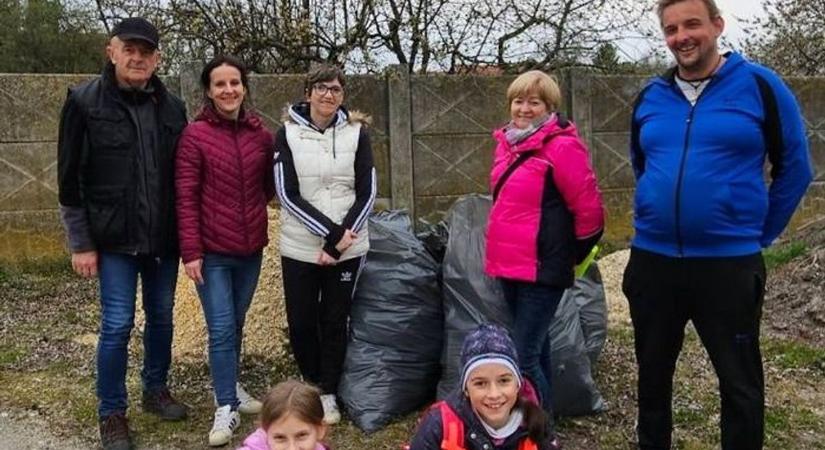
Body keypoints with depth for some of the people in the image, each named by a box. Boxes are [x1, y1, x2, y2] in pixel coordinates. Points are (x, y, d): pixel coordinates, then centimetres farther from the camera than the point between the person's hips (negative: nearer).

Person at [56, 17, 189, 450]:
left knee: (161, 315, 14)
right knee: (117, 324, 0)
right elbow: (70, 178, -5)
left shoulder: (172, 106, 4)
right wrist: (81, 243, -6)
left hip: (164, 237, 4)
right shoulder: (84, 101, -6)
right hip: (115, 238, -3)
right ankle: (112, 412, 17)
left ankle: (155, 389, 34)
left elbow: (184, 174, 9)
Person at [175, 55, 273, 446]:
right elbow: (186, 197, -10)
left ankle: (231, 388, 34)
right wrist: (190, 250, -13)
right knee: (221, 329, -2)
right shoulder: (195, 135, -8)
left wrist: (253, 208, 0)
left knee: (236, 325, 17)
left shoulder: (261, 134, 3)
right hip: (211, 250, -4)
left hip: (250, 248, 4)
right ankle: (226, 407, 8)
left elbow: (269, 185, 17)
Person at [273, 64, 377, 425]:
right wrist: (330, 231, -15)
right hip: (300, 246, 0)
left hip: (347, 246, 0)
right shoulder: (288, 134, -1)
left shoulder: (356, 133, 1)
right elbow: (288, 194, -8)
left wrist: (340, 239, -11)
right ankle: (312, 384, 31)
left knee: (334, 321, 7)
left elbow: (367, 193, -2)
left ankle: (329, 393, 24)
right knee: (301, 322, 5)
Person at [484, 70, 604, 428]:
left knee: (523, 357, -8)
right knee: (535, 347, 19)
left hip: (542, 268, -8)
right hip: (511, 265, 8)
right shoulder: (508, 143, 10)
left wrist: (576, 254, -2)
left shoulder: (562, 146, -15)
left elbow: (588, 208, -14)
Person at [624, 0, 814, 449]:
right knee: (652, 373, 16)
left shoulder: (759, 86, -6)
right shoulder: (649, 97, 6)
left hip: (729, 263, -4)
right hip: (652, 260, 4)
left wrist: (759, 233, 3)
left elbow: (794, 168, 2)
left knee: (739, 382, 7)